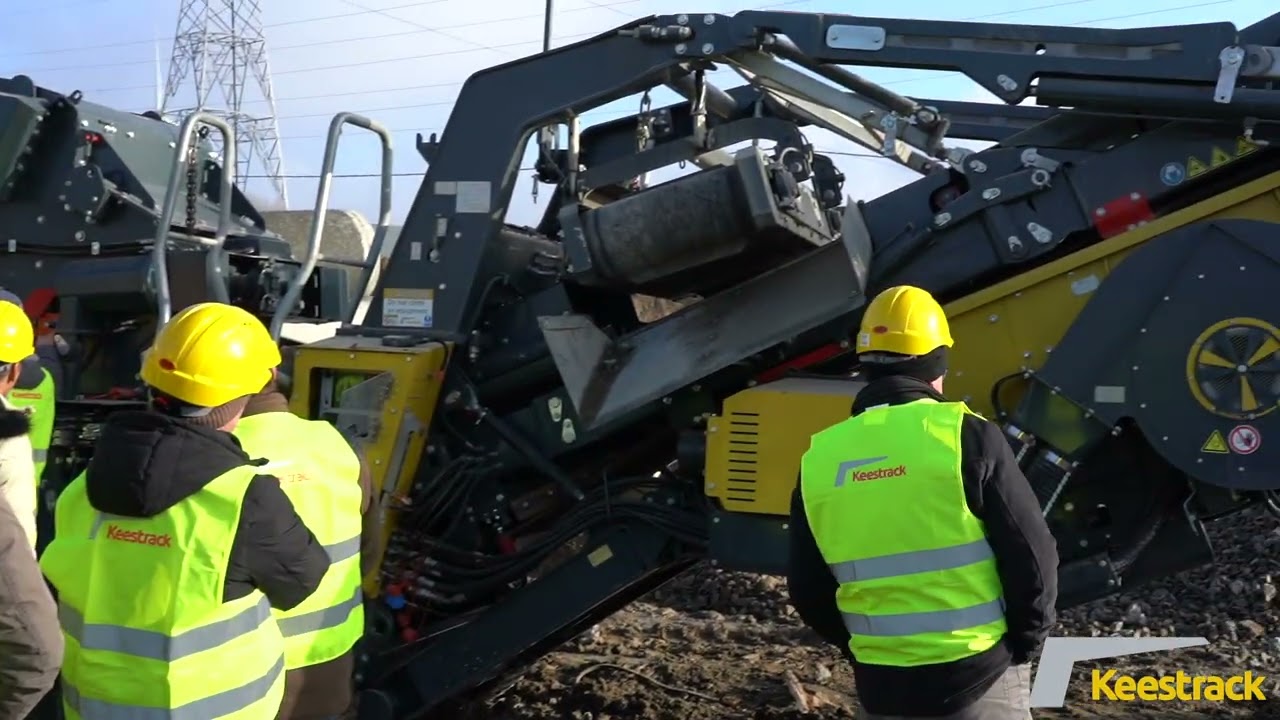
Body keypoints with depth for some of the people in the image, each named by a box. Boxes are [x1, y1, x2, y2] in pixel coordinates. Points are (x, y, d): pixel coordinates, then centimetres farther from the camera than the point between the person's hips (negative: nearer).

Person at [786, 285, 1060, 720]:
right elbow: (1031, 554, -9)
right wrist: (1024, 643, 6)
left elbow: (808, 590, 6)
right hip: (978, 674, -3)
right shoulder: (966, 435, -12)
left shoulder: (819, 459, -2)